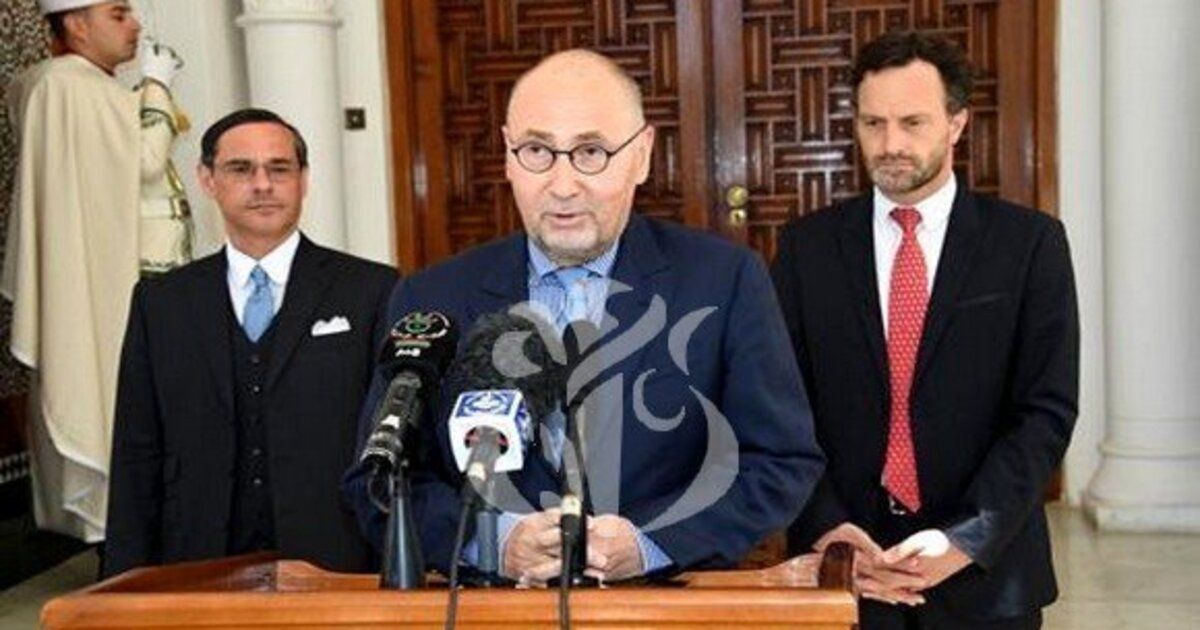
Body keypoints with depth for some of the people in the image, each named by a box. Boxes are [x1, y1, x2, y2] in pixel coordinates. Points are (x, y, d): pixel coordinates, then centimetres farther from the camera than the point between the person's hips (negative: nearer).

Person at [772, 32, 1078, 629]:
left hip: (985, 568, 0)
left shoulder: (1030, 242, -3)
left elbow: (1046, 411, -6)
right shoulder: (806, 245, 1)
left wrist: (968, 538, -16)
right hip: (842, 563, 1)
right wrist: (825, 527, -13)